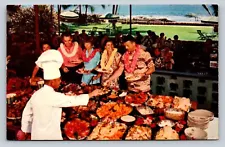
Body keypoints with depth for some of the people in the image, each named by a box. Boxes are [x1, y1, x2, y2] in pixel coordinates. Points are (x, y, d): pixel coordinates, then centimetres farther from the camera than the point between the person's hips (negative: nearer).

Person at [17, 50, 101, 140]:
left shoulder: (36, 95, 0)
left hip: (36, 135, 8)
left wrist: (24, 130, 22)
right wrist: (91, 94, -7)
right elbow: (72, 101, -20)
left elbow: (27, 113, 9)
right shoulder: (53, 96, -24)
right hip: (50, 137, -7)